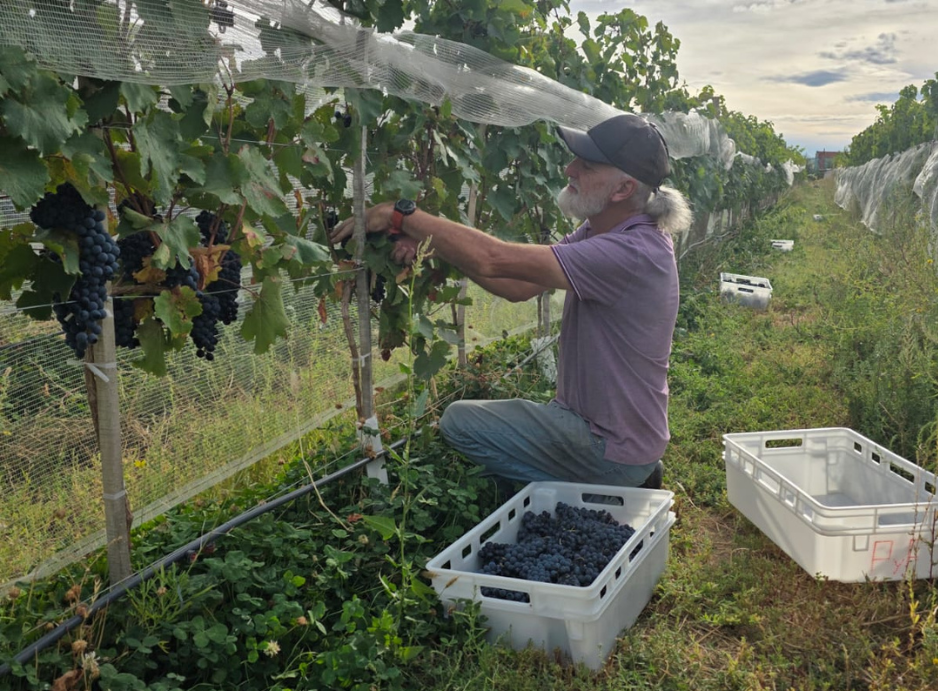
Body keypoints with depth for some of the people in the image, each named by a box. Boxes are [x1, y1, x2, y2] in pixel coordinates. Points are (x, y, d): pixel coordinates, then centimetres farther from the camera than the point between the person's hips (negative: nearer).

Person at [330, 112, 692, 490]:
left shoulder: (636, 252, -29)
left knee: (459, 421, -9)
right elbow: (519, 285, 2)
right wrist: (433, 244, -8)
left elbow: (492, 260, -32)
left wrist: (403, 215, -23)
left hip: (612, 452, -9)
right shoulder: (596, 231, 2)